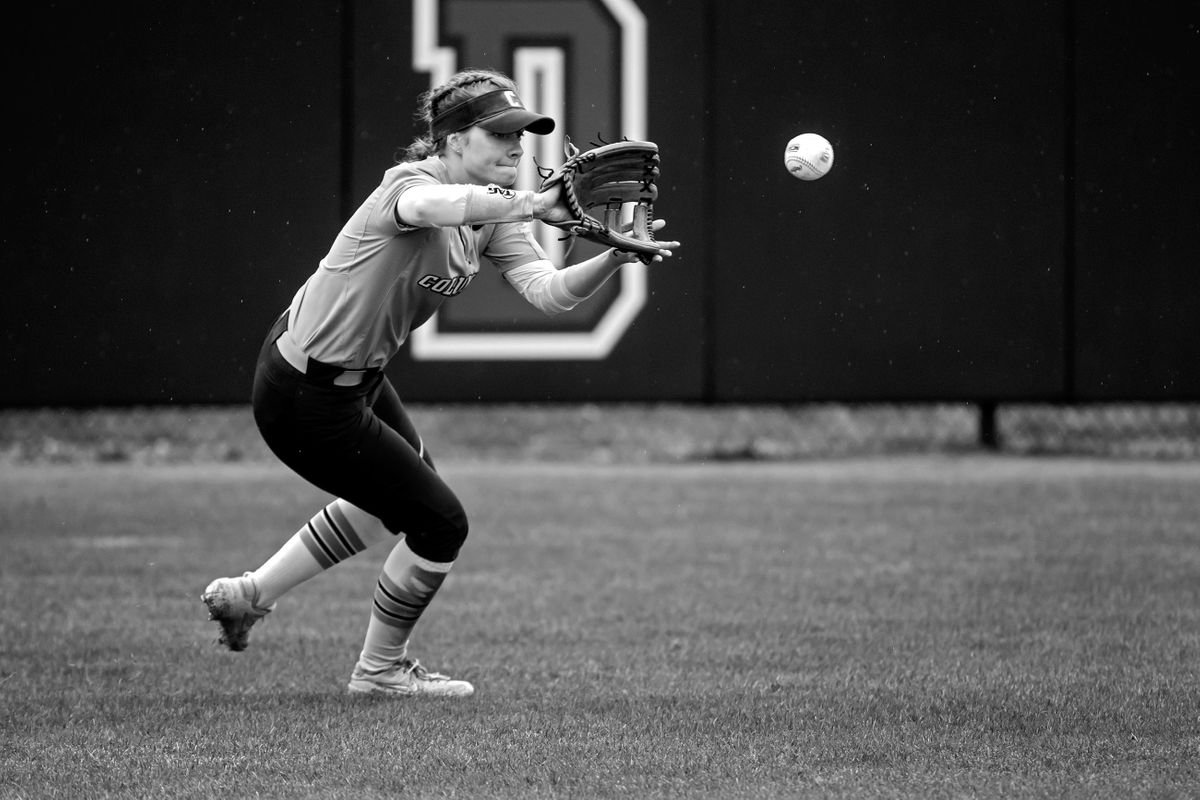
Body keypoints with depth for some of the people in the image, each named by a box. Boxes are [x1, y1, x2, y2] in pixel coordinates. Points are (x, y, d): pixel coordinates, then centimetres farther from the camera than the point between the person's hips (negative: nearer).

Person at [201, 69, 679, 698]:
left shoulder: (494, 215, -2)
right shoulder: (408, 184, -27)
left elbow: (548, 292, -17)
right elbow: (432, 206, -54)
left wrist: (613, 258, -34)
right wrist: (533, 204, -61)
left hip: (356, 379, 10)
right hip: (307, 402, -10)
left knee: (399, 494, 30)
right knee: (440, 522, 0)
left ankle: (249, 594, 40)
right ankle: (380, 671, 23)